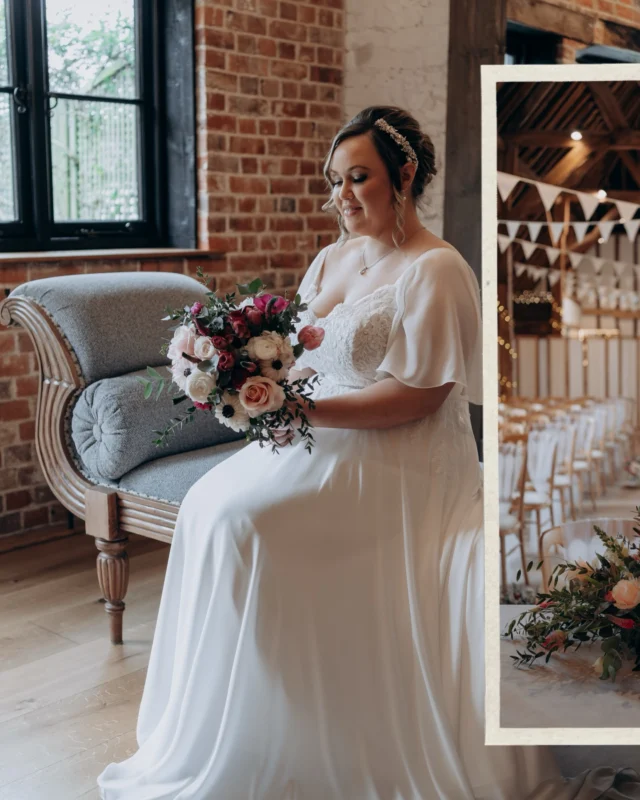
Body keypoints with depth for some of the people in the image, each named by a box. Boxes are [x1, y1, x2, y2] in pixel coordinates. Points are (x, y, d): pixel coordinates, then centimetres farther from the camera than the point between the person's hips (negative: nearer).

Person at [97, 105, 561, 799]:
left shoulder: (433, 270, -11)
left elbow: (416, 396, -18)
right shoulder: (334, 257, 15)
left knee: (244, 521, -24)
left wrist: (306, 411, -23)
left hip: (396, 464, -8)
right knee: (204, 504, -10)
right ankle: (196, 736, 1)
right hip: (323, 441, 9)